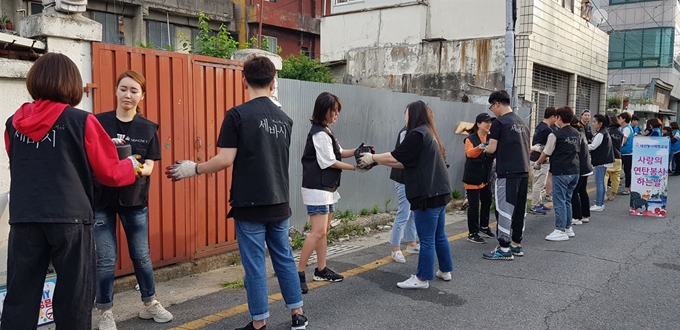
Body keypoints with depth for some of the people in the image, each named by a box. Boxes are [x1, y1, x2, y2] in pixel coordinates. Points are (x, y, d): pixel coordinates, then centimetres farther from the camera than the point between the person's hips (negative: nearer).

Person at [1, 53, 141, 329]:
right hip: (69, 218, -4)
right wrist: (132, 166, 17)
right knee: (74, 296, 8)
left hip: (23, 218, 4)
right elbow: (109, 172, -2)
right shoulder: (81, 121, -7)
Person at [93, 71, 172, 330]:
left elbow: (149, 167, -3)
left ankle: (150, 304, 29)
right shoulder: (98, 122, -4)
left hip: (135, 199, 2)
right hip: (101, 199, -2)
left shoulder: (148, 128, 1)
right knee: (106, 259, 2)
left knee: (141, 255, 11)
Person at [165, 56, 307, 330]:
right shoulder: (284, 119, 7)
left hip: (250, 205, -5)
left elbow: (226, 160, -15)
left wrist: (193, 169, 0)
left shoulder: (238, 115, -10)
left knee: (255, 264, 5)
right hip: (279, 204, 5)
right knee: (284, 258, 17)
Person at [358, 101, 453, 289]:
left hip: (428, 194, -10)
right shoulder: (428, 133, 17)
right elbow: (405, 162, 16)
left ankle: (422, 279, 6)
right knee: (439, 236, 19)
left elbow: (396, 157, -13)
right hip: (438, 192, 10)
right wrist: (378, 160, 12)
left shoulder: (417, 134, -14)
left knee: (427, 239, -2)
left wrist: (373, 158, 1)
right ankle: (445, 271, 30)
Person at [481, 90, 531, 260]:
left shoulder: (499, 122, -9)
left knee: (505, 210, -3)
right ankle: (516, 245, 22)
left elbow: (492, 149, -12)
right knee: (519, 208, 13)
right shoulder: (522, 123, 15)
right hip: (523, 171, 8)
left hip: (507, 172, -8)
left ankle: (504, 249, 1)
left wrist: (485, 148, 11)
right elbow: (528, 148, 20)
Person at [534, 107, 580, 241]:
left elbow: (546, 153, -5)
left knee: (560, 201, -1)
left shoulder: (555, 134, -12)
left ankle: (561, 230, 1)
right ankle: (568, 228, 23)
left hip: (561, 172, -7)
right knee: (567, 200, 17)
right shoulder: (577, 134, 9)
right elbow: (578, 150, 20)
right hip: (575, 171, 7)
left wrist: (537, 163, 11)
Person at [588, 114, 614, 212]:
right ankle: (601, 203, 20)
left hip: (601, 162, -10)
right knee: (601, 183, 14)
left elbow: (593, 146, -19)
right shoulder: (604, 132, 16)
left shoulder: (600, 134, -15)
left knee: (599, 183, -7)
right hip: (603, 160, 10)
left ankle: (598, 205, -5)